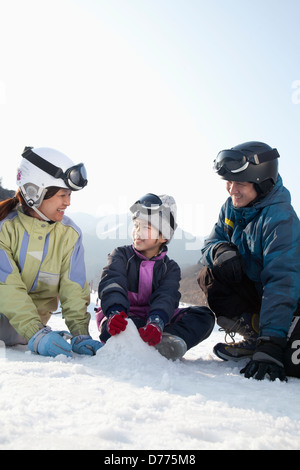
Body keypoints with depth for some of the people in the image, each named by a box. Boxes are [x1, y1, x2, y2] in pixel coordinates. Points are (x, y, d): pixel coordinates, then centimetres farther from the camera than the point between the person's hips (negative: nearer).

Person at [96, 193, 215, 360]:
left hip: (153, 317, 2)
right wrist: (115, 313, -39)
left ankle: (167, 339, -40)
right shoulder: (121, 255, 4)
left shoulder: (170, 268, 6)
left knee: (205, 315, -18)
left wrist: (156, 322, -38)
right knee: (112, 329, -38)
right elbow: (112, 284, -16)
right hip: (124, 316, -2)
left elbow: (166, 298, -14)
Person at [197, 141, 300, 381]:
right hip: (253, 288, 6)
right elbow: (211, 242, 1)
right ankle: (254, 336, -10)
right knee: (209, 276, -20)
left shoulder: (281, 219, -27)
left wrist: (271, 345, -42)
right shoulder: (232, 206, -4)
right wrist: (221, 250, -27)